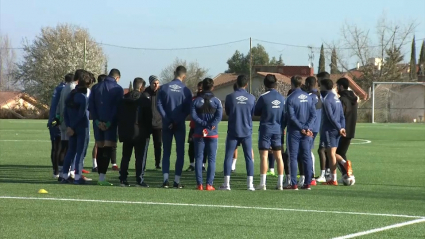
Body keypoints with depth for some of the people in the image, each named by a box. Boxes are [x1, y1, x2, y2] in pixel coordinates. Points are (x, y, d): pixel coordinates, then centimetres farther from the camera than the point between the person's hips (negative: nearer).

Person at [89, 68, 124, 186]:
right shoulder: (118, 89, -3)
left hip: (99, 123, 4)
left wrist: (97, 121, -4)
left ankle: (100, 176, 14)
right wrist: (109, 122, -12)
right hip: (111, 123, -4)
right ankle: (102, 177, -15)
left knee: (100, 149, 12)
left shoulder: (97, 88, 10)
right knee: (108, 149, -6)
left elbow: (91, 105, 2)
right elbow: (117, 107, -11)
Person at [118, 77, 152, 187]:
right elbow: (148, 117, -7)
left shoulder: (124, 99, 6)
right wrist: (149, 131, 5)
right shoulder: (144, 100, -8)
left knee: (125, 157, 11)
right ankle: (140, 180, -6)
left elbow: (119, 115, 9)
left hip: (126, 132, 5)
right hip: (140, 133, -5)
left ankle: (123, 179, 9)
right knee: (140, 157, -1)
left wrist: (121, 131, 15)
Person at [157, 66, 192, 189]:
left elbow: (159, 105, -7)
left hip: (167, 125, 1)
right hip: (180, 125, -1)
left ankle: (165, 180, 0)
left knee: (166, 152, 9)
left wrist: (167, 120, -10)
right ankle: (177, 181, 1)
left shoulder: (164, 88, 0)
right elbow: (188, 109, -9)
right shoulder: (186, 90, -3)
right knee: (180, 153, 6)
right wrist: (178, 121, -7)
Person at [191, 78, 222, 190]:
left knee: (198, 159, 5)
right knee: (211, 159, 3)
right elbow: (219, 116, -12)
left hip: (198, 134, 1)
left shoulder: (196, 101, 2)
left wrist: (204, 124, -8)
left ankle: (199, 184, -1)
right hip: (212, 134, -1)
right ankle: (209, 184, -3)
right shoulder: (216, 101, 0)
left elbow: (193, 115, -8)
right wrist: (210, 126, -10)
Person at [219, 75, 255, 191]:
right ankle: (250, 184, 1)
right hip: (247, 131, 1)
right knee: (249, 157, 6)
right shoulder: (251, 98, -2)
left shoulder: (230, 97, -6)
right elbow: (253, 113, 9)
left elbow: (227, 112, 7)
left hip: (233, 131, -1)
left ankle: (226, 183, 1)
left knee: (228, 156, 5)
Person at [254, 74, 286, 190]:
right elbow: (284, 114, 12)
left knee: (264, 156, -4)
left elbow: (256, 112, -1)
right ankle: (280, 183, 8)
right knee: (278, 156, 8)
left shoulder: (264, 97, -10)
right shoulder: (281, 98, 4)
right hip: (278, 129, 4)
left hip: (265, 129, -4)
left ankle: (262, 183, -8)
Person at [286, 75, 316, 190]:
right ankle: (307, 183, 6)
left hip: (294, 132, -4)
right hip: (307, 133, 4)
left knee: (293, 157, 0)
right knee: (307, 157, 7)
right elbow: (313, 114, 1)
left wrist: (302, 128, -9)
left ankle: (294, 184, -3)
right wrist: (307, 128, -6)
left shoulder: (291, 98, -8)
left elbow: (292, 117, -14)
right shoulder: (308, 97, 7)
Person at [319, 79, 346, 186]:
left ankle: (333, 179, -4)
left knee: (331, 154, -5)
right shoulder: (336, 98, 15)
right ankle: (333, 178, 12)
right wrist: (342, 127, 6)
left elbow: (331, 116, -17)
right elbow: (342, 115, 12)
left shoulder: (326, 99, -12)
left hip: (329, 130, -8)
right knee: (333, 153, 11)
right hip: (336, 130, 8)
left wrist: (339, 128, -13)